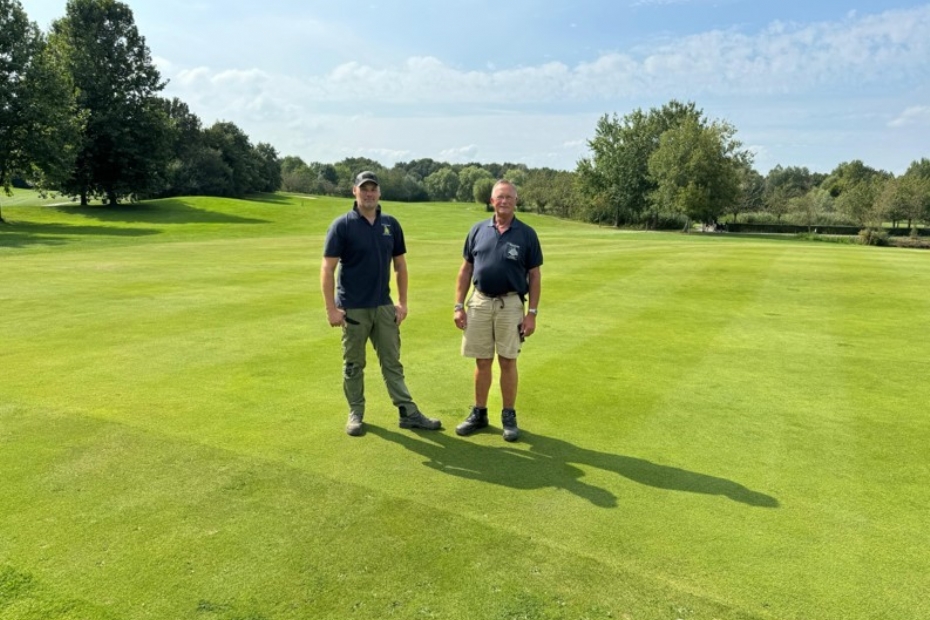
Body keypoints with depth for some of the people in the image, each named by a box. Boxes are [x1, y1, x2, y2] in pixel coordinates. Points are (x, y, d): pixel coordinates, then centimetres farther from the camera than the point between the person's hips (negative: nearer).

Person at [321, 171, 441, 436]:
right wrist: (331, 308, -14)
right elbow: (327, 269, -10)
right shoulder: (342, 225, -8)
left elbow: (400, 265, 10)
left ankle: (408, 412, 13)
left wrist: (402, 302, 6)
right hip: (353, 308, -3)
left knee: (392, 362, 9)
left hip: (384, 306, 4)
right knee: (353, 365, 9)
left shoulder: (391, 224, 4)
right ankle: (355, 414, 22)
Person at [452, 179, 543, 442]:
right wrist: (459, 305, 2)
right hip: (479, 302, 2)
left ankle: (509, 417, 19)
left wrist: (532, 313, -7)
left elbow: (534, 276, -1)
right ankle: (479, 413, 24)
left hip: (510, 304, -2)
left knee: (508, 362, 5)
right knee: (482, 362, 10)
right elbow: (466, 270, 7)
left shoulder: (527, 234, -2)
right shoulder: (478, 230, 4)